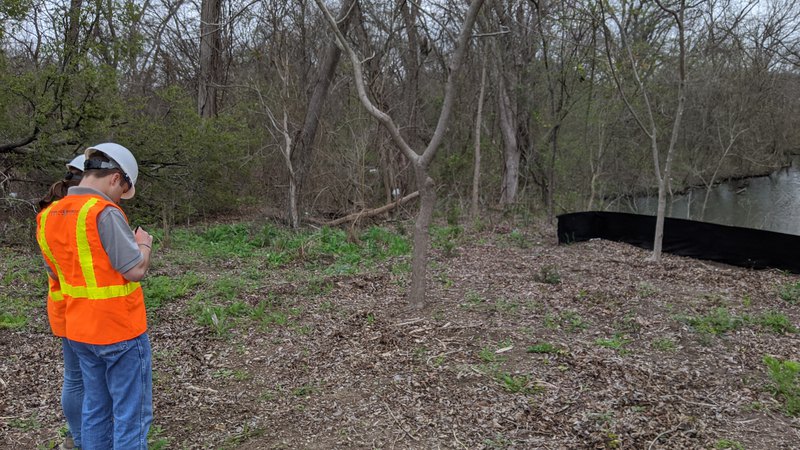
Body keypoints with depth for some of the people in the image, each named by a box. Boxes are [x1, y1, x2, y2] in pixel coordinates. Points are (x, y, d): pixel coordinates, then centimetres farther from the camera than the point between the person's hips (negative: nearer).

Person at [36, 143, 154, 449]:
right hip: (121, 331, -8)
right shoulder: (104, 213, -20)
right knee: (132, 414, 3)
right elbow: (136, 270, -19)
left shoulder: (48, 216, 5)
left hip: (79, 331, 8)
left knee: (95, 409, 18)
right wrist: (144, 243, 1)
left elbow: (57, 272, 15)